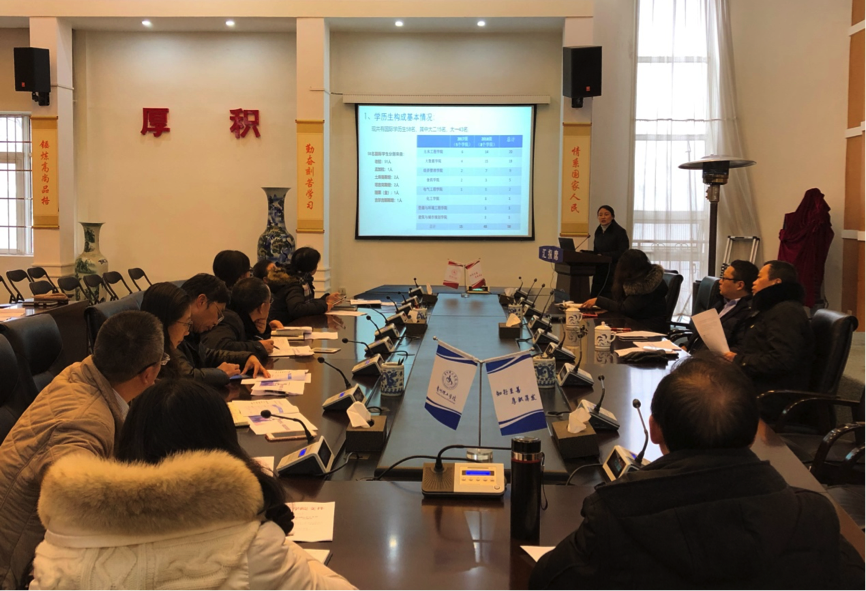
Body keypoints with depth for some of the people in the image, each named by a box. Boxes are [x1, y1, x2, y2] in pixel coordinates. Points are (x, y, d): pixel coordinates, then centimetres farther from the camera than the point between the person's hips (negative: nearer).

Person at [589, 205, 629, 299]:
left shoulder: (619, 231, -6)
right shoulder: (598, 231, 14)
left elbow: (622, 253, -13)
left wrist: (603, 255, -18)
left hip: (613, 271, -6)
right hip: (599, 271, 6)